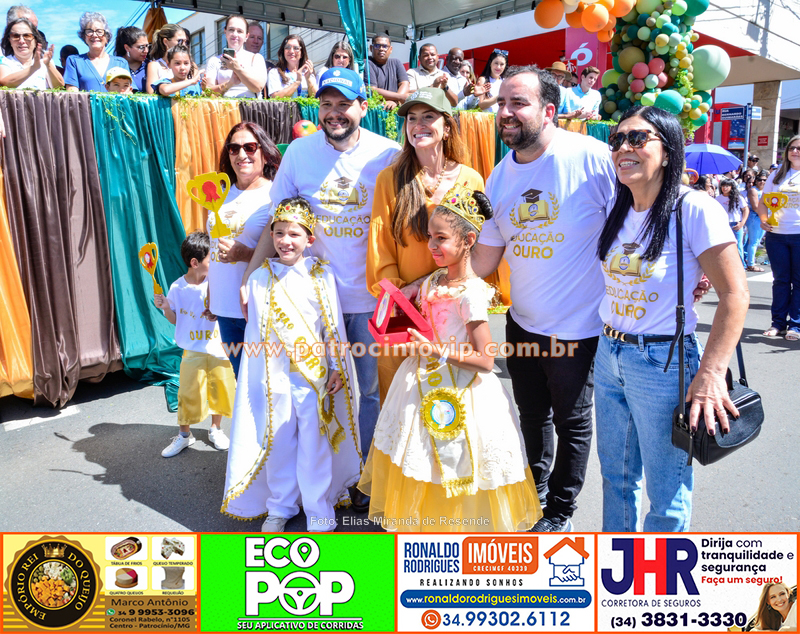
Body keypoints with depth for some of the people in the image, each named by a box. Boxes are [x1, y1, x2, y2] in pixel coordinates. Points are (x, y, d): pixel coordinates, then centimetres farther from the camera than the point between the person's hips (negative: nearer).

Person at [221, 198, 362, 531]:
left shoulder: (321, 276, -1)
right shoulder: (260, 278, 4)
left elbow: (333, 326, 1)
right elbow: (254, 331, 8)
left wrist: (337, 369, -1)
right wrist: (254, 377, 7)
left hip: (314, 373, -2)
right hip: (274, 375, 2)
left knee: (314, 443, 4)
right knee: (277, 441, 11)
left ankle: (318, 511, 19)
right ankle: (280, 507, 30)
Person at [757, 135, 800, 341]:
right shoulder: (776, 175, 11)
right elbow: (762, 202, 14)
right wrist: (764, 220, -3)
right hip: (776, 234, 2)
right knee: (780, 279, 7)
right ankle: (778, 322, 13)